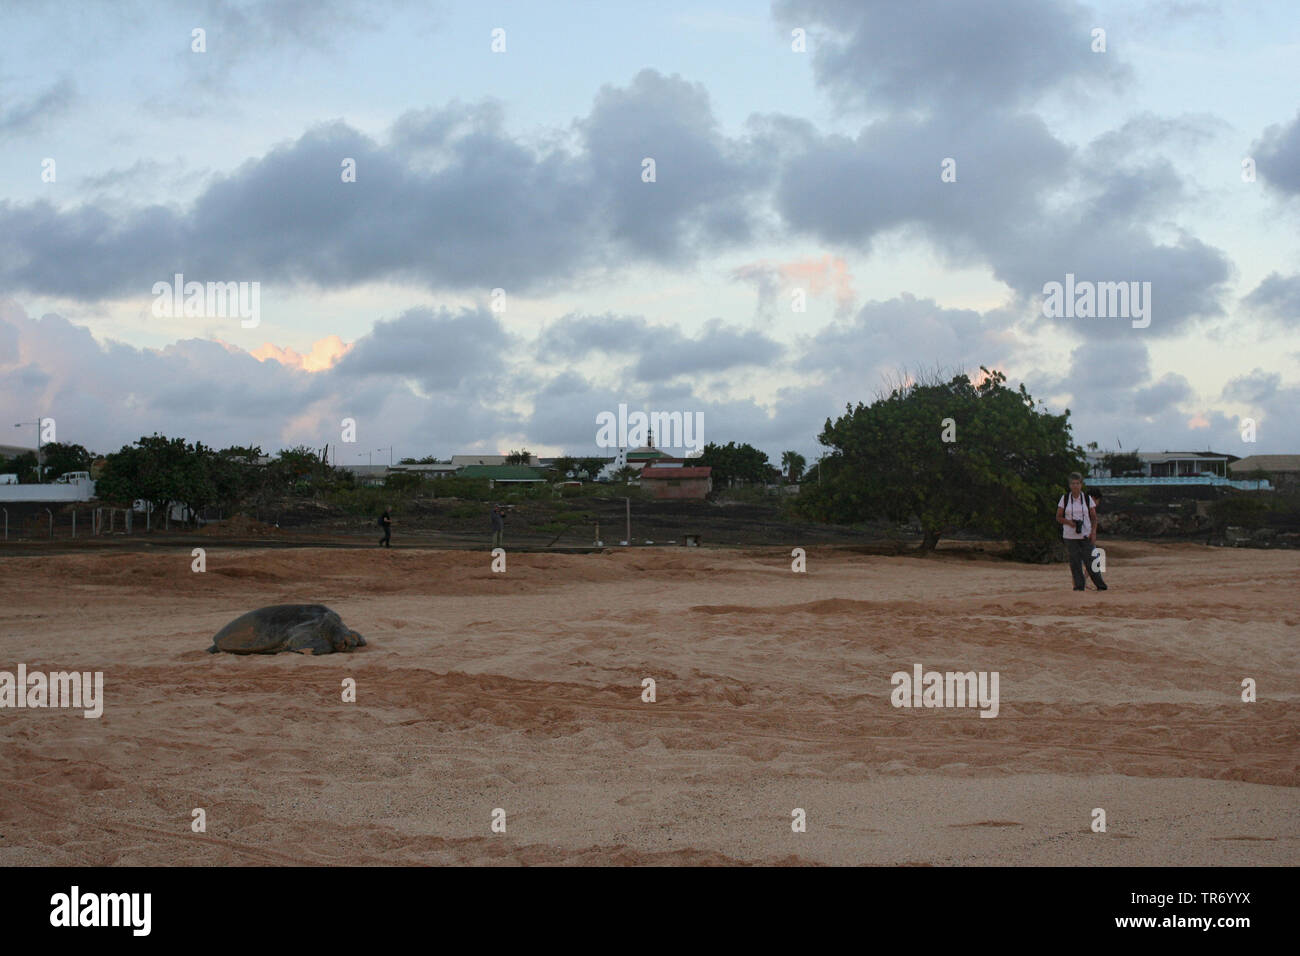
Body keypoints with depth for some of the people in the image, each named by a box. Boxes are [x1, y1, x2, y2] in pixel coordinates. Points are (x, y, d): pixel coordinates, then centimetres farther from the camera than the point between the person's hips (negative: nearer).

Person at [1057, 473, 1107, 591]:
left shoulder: (1087, 499, 4)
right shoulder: (1064, 498, 4)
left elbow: (1094, 518, 6)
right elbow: (1058, 518, 5)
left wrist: (1093, 532, -8)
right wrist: (1069, 522, -14)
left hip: (1086, 535, -1)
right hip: (1070, 536, 1)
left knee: (1089, 561, -5)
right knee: (1074, 563, -2)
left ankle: (1101, 585, 6)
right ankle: (1079, 585, 5)